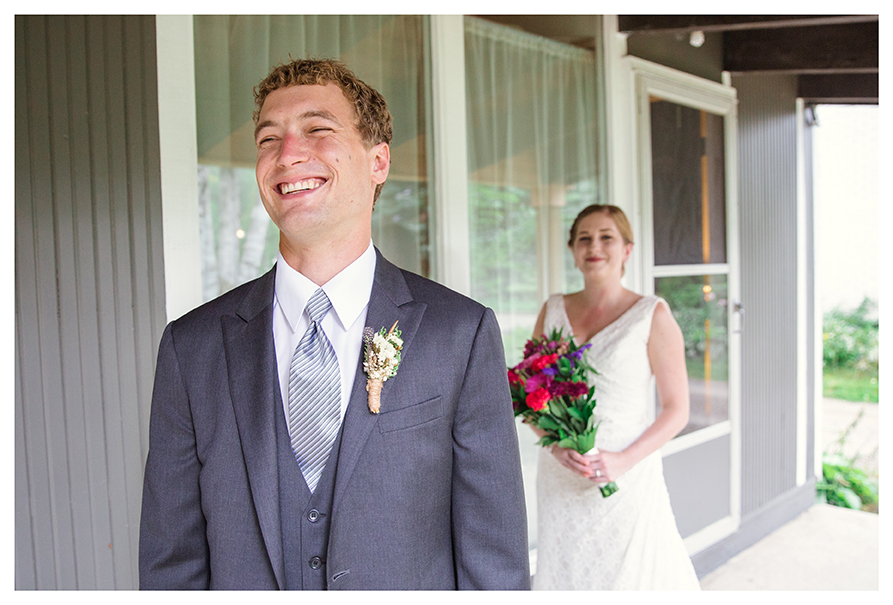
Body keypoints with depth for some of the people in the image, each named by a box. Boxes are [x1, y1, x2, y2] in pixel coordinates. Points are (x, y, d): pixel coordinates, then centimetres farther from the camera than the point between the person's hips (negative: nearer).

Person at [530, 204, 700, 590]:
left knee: (628, 575, 4)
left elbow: (676, 410, -3)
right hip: (559, 481, 3)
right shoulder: (553, 310, 6)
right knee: (564, 573, 10)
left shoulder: (652, 315, -4)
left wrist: (624, 460, -16)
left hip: (627, 479, -3)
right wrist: (557, 445, -9)